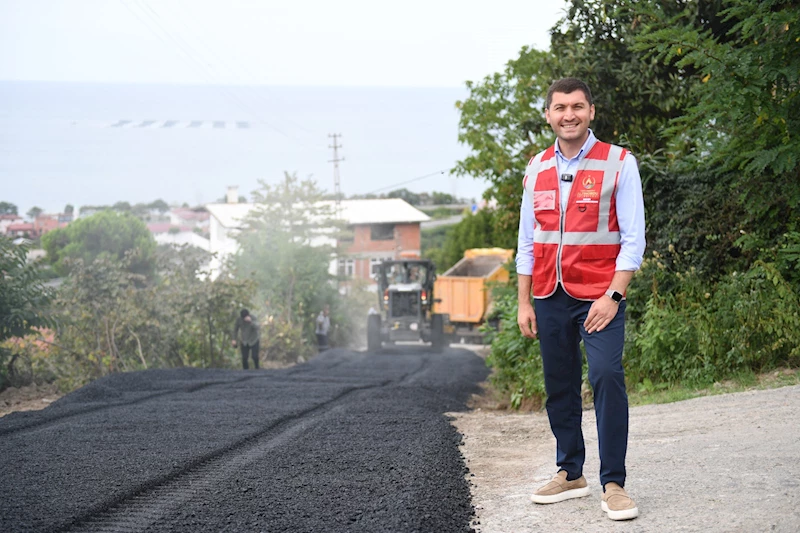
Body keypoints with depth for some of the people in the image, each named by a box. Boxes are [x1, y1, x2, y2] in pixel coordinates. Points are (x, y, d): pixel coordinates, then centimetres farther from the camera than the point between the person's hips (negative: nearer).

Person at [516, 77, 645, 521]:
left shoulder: (619, 163, -2)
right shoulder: (537, 169, 11)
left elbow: (633, 239, -5)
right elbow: (526, 241, 14)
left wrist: (613, 296, -14)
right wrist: (524, 302, 9)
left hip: (599, 296, -4)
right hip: (549, 296, 4)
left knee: (607, 377, -15)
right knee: (559, 386, 7)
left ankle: (613, 484, -10)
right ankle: (570, 475, 19)